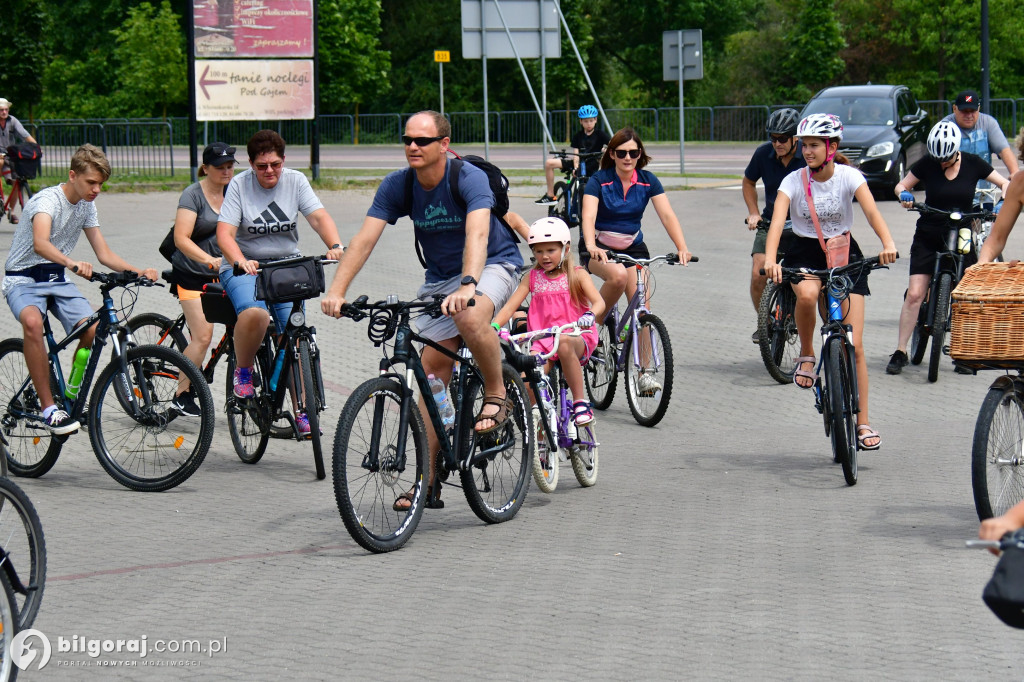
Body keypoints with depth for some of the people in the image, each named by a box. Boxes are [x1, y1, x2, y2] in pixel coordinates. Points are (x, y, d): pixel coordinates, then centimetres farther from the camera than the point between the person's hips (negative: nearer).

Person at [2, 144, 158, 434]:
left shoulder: (86, 205, 4)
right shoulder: (48, 200, -21)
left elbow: (104, 254, 6)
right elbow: (40, 244, -40)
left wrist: (138, 272, -12)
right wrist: (72, 263, -59)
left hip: (57, 279, 7)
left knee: (94, 329, -20)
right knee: (32, 322, -39)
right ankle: (49, 407, -32)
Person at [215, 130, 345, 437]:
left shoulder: (295, 181, 0)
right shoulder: (239, 185, -7)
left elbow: (319, 216, -12)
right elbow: (225, 233, -16)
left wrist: (335, 245, -32)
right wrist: (241, 262, -36)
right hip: (244, 268, -3)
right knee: (255, 314, -33)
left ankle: (302, 411, -4)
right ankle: (243, 371, -5)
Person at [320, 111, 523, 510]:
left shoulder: (469, 179, -25)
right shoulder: (397, 186, -12)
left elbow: (477, 234, -41)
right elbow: (365, 238, -19)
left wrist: (467, 286, -58)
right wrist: (337, 291, -33)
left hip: (492, 265, -5)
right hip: (440, 276, 5)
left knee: (470, 317, -38)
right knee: (432, 368, -3)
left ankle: (496, 395, -11)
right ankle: (428, 480, 1)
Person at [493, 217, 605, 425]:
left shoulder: (577, 275, 5)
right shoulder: (532, 277, 13)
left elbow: (599, 302, -9)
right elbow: (510, 307, 7)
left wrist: (589, 315, -34)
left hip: (576, 339, -2)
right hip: (541, 341, 2)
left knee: (564, 344, -40)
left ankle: (580, 403, -27)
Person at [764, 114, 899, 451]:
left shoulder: (848, 177, -11)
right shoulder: (794, 181, -11)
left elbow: (871, 210, -26)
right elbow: (777, 220, -25)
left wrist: (887, 243, -46)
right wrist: (770, 259, -43)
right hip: (804, 253, 0)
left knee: (854, 345, -5)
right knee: (807, 293, -39)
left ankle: (863, 423, 3)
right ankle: (806, 355, -10)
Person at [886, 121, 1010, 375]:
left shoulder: (972, 164, -3)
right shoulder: (927, 164, -5)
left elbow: (1004, 183, 3)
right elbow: (902, 185, 4)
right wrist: (904, 195, -19)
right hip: (928, 237, -1)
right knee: (915, 294, -10)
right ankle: (900, 352, -4)